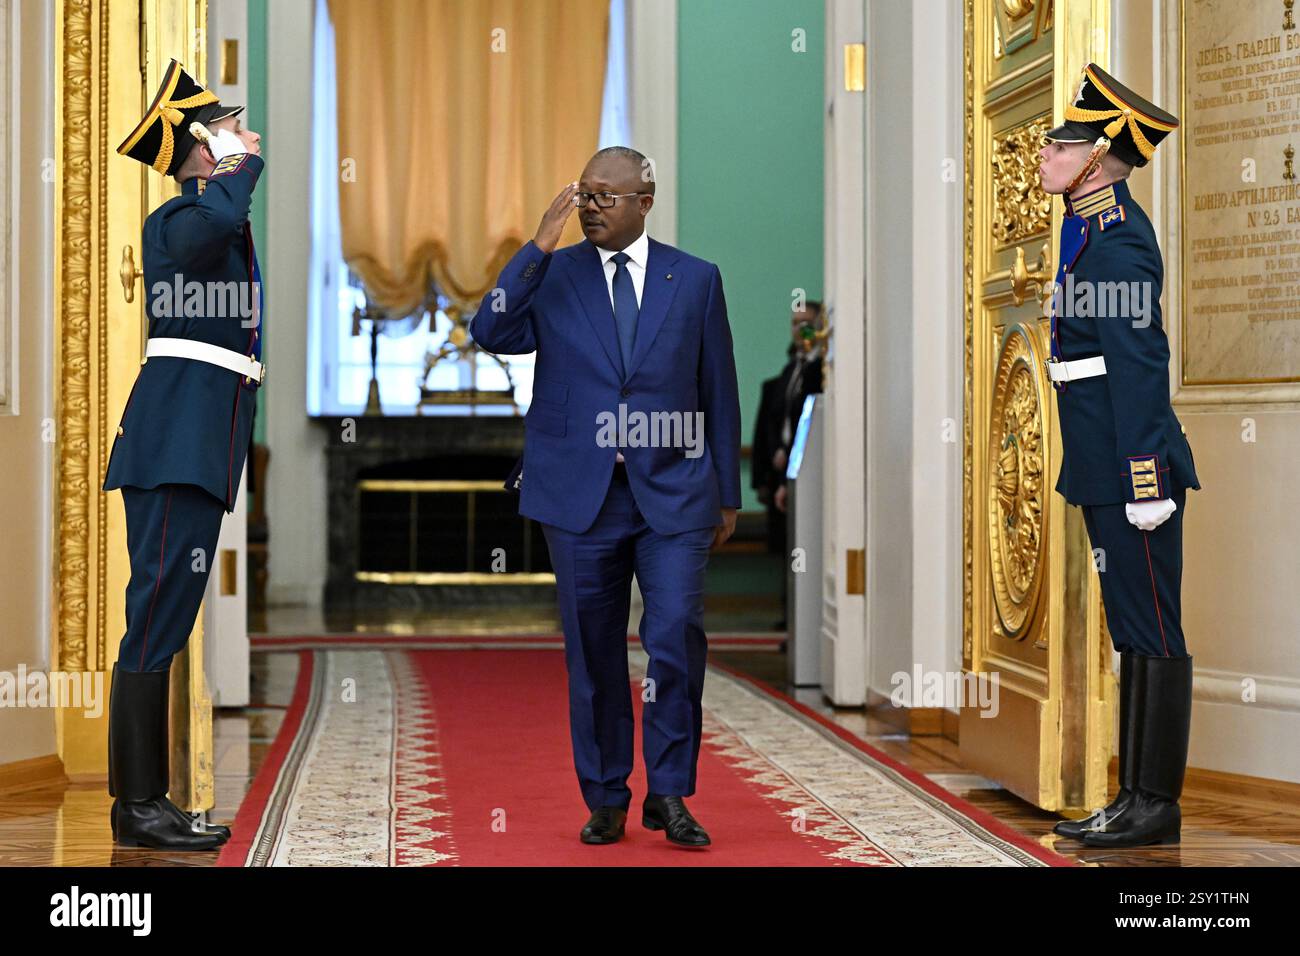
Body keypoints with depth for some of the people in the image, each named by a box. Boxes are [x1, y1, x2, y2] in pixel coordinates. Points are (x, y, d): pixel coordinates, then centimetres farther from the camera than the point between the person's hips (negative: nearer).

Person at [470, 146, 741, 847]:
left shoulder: (695, 279, 8)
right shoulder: (551, 275, 7)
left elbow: (719, 390, 10)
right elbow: (490, 331, -10)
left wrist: (727, 494, 10)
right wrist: (539, 246, -15)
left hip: (672, 495, 0)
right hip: (580, 494, 1)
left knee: (677, 634, -12)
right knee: (593, 653, 6)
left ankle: (669, 796, 2)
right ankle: (605, 802, 18)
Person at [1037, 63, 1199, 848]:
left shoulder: (1117, 239, -15)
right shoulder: (1097, 232, 16)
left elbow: (1140, 366, -19)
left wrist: (1146, 481, -21)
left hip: (1133, 472, -10)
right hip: (1107, 475, 10)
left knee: (1152, 636, -3)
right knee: (1135, 634, 13)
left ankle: (1156, 806, 3)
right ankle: (1137, 799, 19)